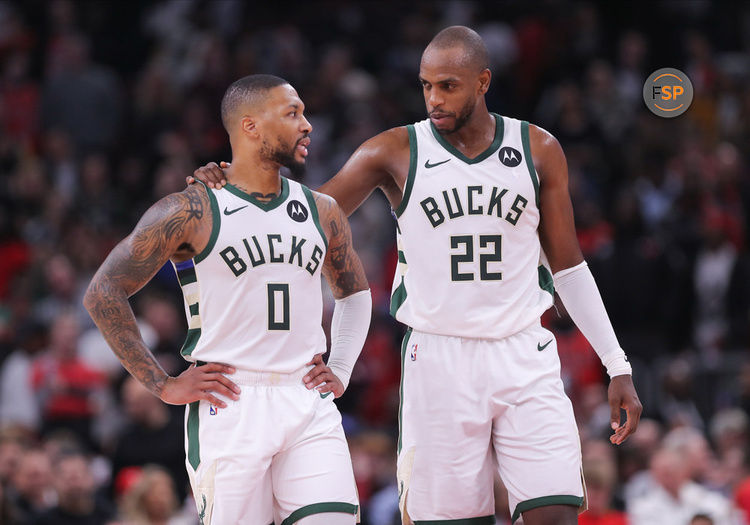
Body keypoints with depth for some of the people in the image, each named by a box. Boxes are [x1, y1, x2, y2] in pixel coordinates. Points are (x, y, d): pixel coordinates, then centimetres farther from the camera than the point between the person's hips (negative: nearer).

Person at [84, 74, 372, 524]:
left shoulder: (323, 212, 12)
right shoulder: (192, 213, -4)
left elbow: (355, 293, 30)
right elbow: (104, 292, -2)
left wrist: (340, 371, 14)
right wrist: (164, 386, -4)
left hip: (309, 405, 4)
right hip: (229, 406, -4)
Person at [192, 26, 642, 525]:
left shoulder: (539, 151, 5)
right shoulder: (396, 152, 0)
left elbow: (566, 263, 12)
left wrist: (618, 365, 9)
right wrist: (230, 186, -11)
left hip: (524, 358, 1)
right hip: (438, 360, -1)